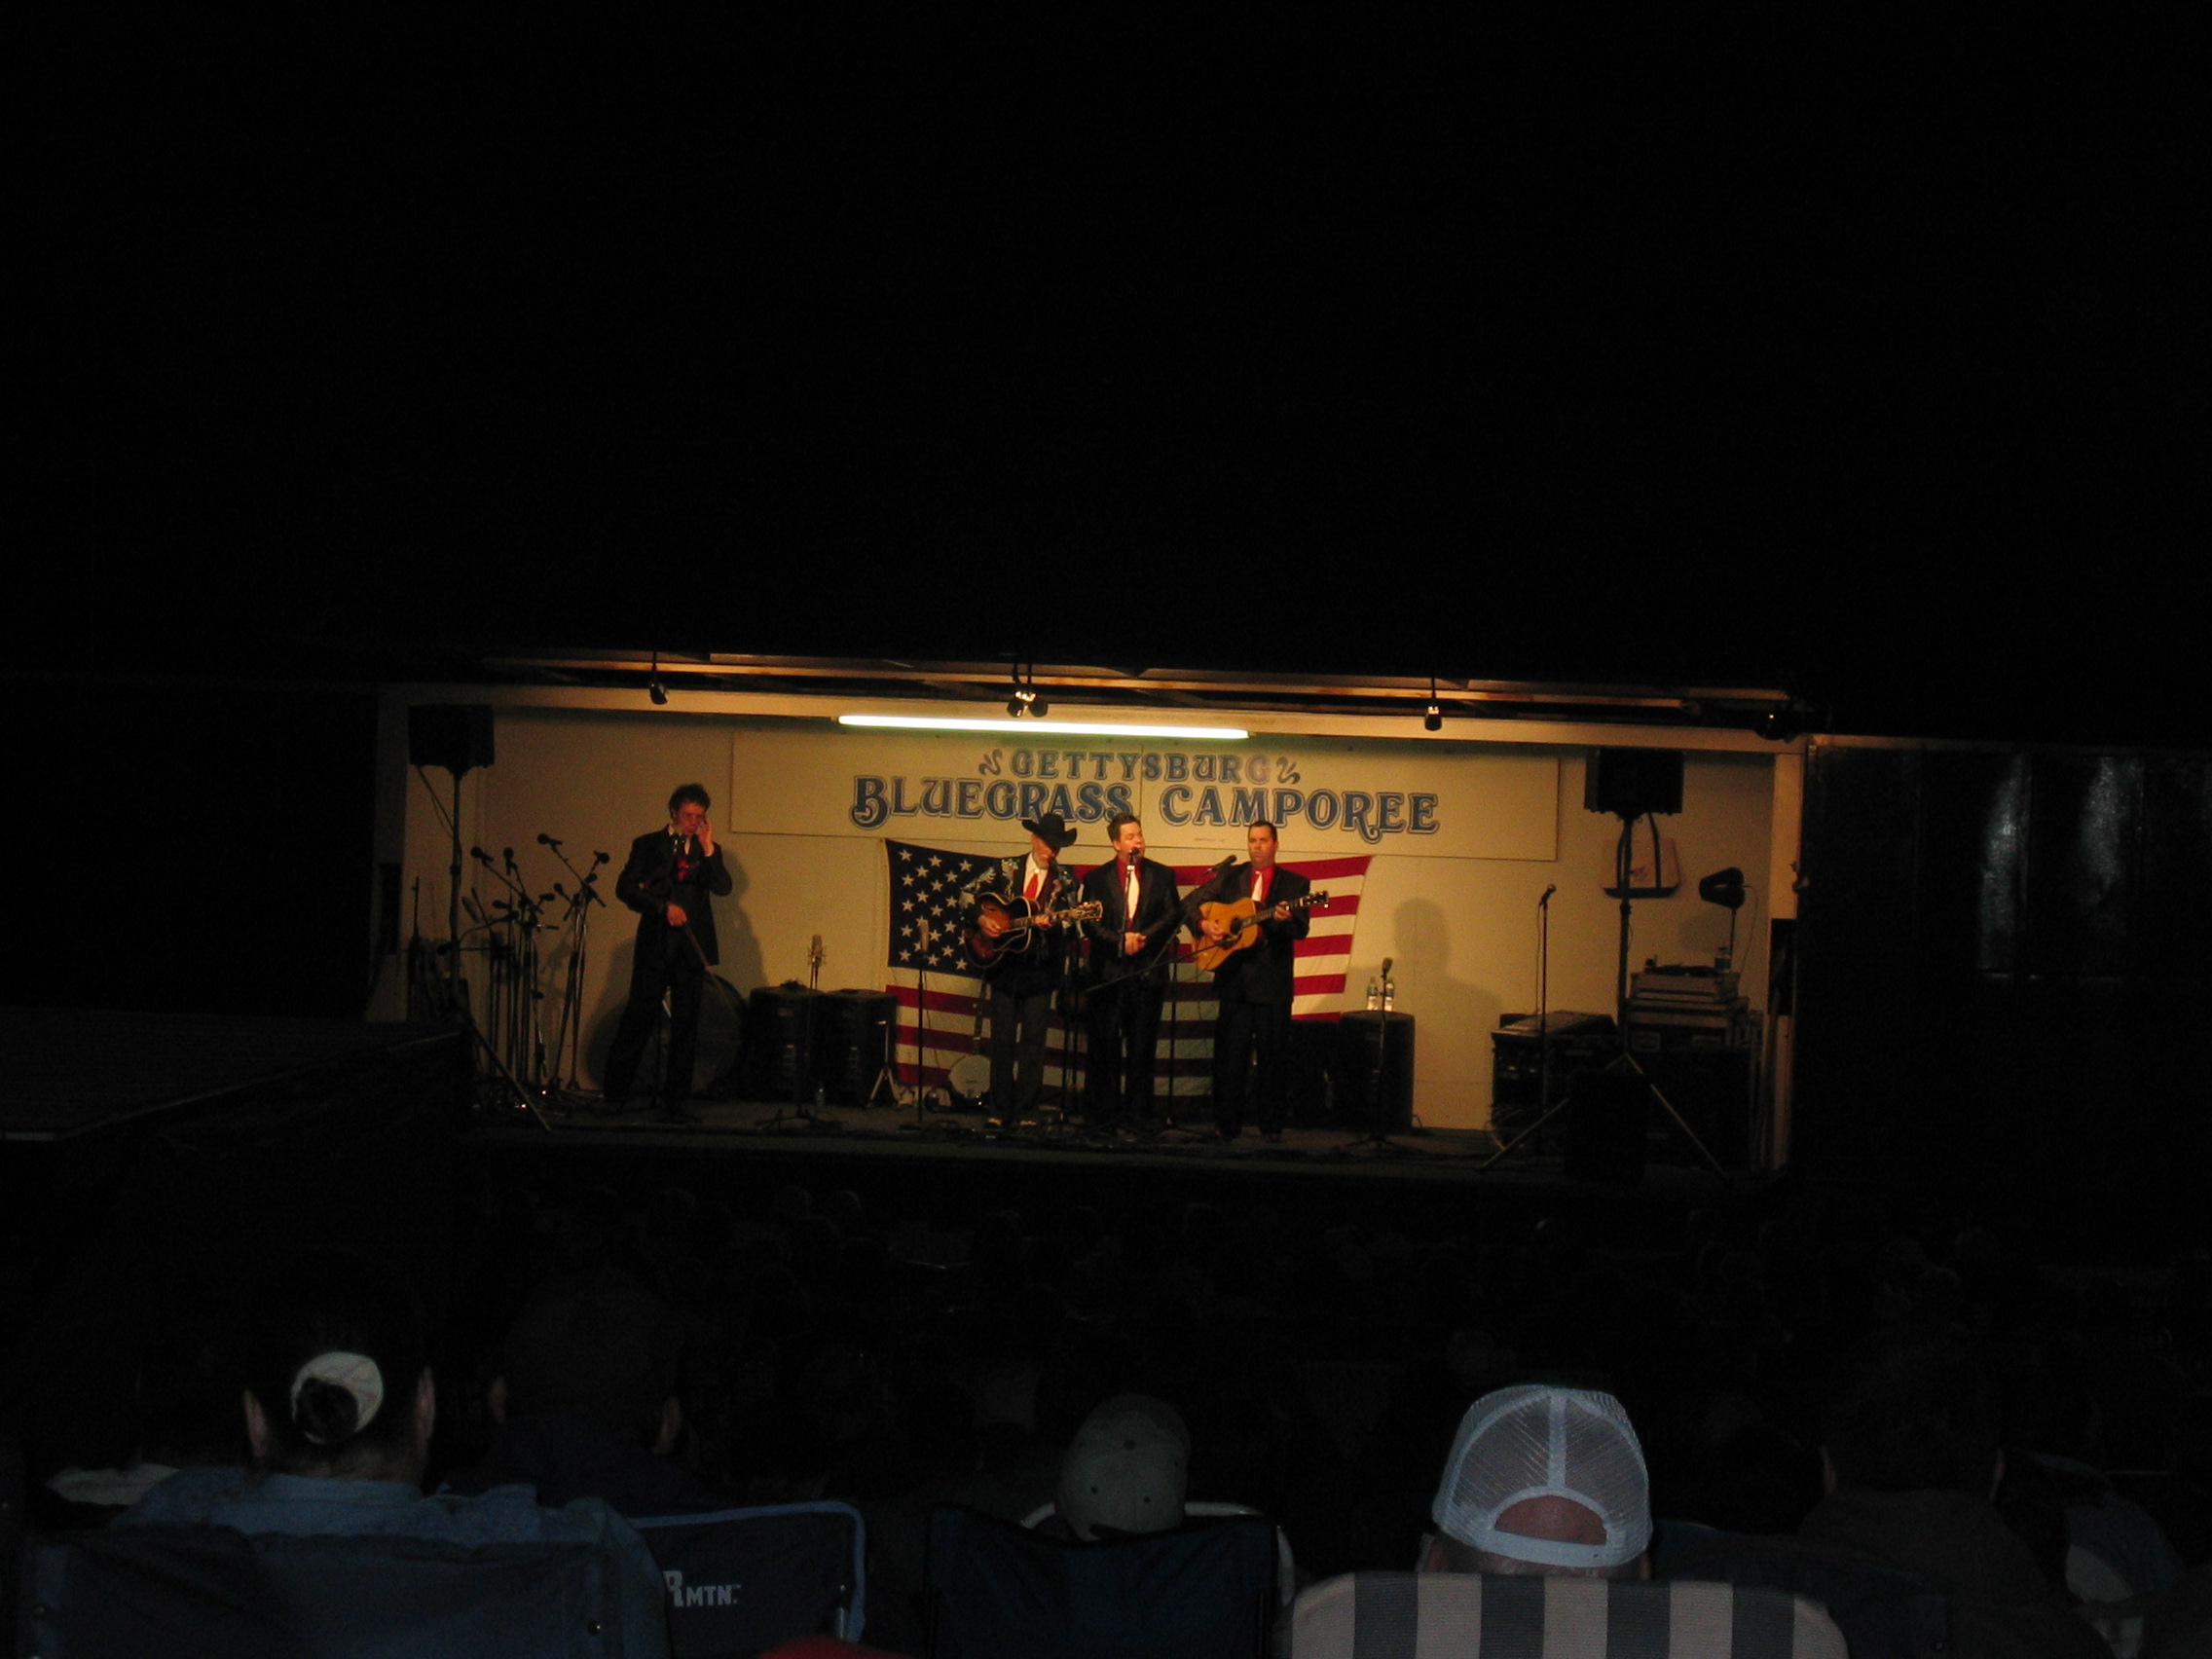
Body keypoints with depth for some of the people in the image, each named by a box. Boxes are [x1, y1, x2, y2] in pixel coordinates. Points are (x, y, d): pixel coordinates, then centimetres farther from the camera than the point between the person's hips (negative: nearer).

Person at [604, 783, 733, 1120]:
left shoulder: (706, 850, 12)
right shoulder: (648, 845, 8)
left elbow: (723, 888, -3)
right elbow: (625, 888, -1)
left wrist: (708, 849, -13)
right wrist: (663, 907, -12)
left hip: (691, 947, 2)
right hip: (655, 945, -2)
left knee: (686, 1025, 1)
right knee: (639, 1017, -4)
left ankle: (674, 1101, 6)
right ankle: (615, 1092, 8)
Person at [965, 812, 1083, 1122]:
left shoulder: (1064, 881, 3)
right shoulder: (1006, 869, 5)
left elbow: (1067, 922, -4)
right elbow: (972, 898, 8)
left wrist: (1050, 923, -25)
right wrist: (981, 919, -10)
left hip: (1040, 970, -1)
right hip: (1004, 966, 1)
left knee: (1033, 1041, 0)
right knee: (1001, 1039, 4)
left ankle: (1026, 1110, 7)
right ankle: (1000, 1108, 11)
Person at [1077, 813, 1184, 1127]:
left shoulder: (1162, 875, 11)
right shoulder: (1097, 878, 9)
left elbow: (1174, 914, 1)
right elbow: (1090, 924, 0)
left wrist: (1142, 937, -11)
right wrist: (1121, 942, -13)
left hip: (1146, 971, 1)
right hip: (1108, 971, 0)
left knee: (1142, 1047, 1)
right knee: (1104, 1047, -1)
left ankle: (1138, 1113, 5)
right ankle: (1103, 1115, 4)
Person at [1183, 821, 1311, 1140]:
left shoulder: (1294, 883, 5)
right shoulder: (1228, 877, 11)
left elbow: (1302, 929, -5)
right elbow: (1190, 904, 12)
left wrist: (1286, 919, -27)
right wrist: (1203, 924, -7)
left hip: (1273, 982, -2)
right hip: (1234, 979, 2)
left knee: (1274, 1055, 1)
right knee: (1230, 1054, 4)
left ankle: (1272, 1125, 9)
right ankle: (1227, 1123, 10)